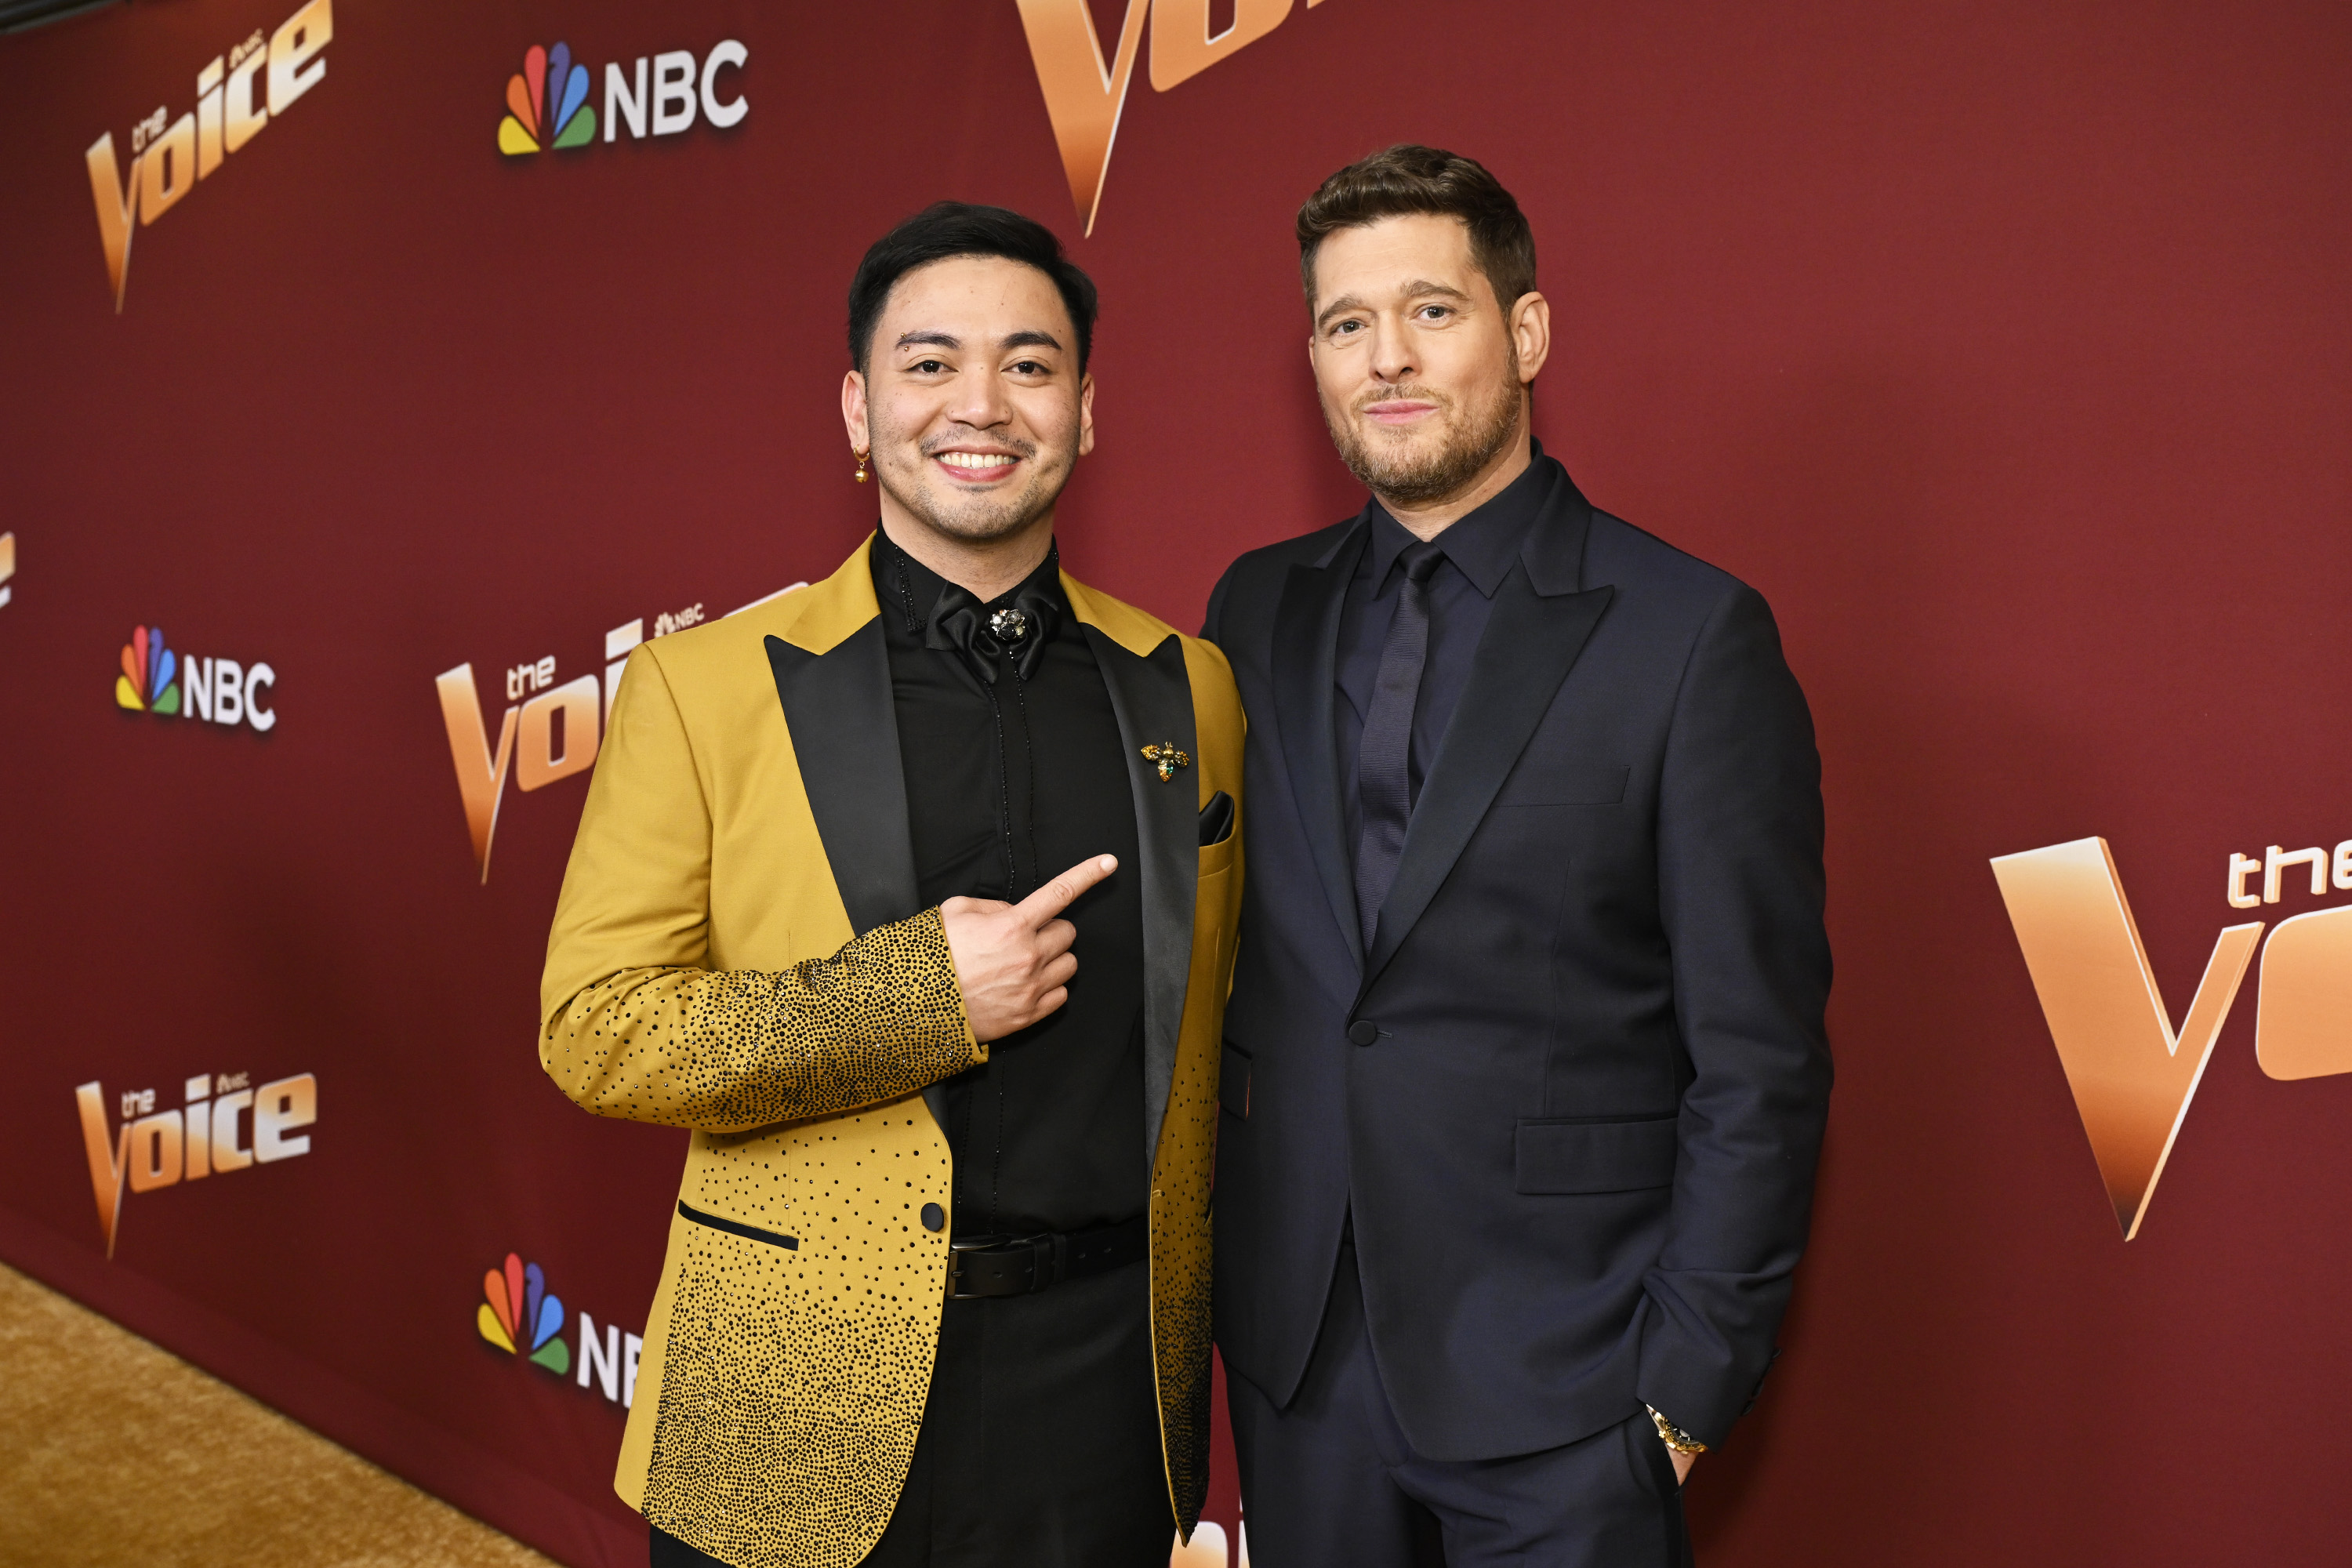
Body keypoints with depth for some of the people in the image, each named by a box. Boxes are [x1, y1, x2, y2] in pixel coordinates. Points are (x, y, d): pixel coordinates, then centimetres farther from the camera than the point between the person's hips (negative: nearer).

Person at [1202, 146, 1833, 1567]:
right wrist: (1191, 1267, 6)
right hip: (1297, 1351, 4)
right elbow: (1207, 960, 9)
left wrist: (1691, 1379, -9)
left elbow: (1761, 1062, -8)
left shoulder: (1694, 633, -9)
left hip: (1559, 1374, -4)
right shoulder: (1256, 612, 5)